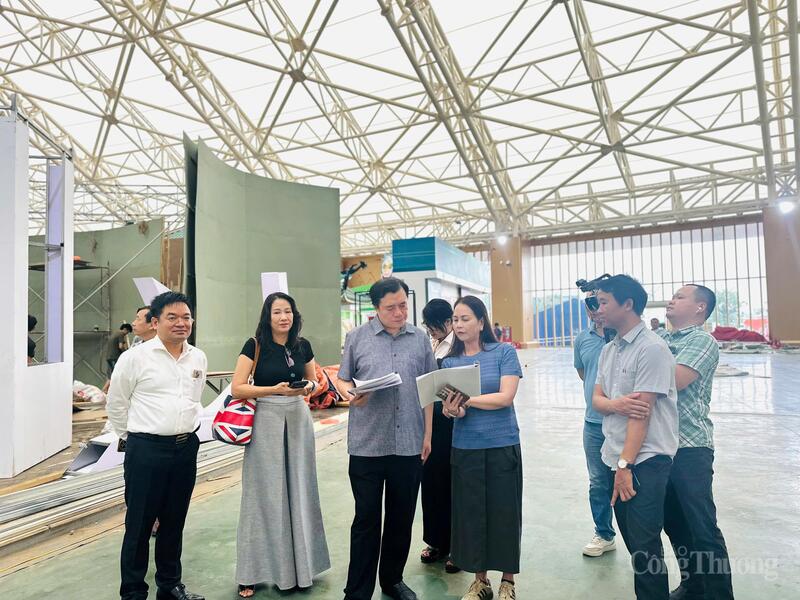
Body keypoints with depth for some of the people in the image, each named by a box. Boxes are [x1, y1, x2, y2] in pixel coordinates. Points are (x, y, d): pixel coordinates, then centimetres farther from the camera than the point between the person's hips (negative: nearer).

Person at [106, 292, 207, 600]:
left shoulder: (199, 358, 5)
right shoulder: (135, 357, -9)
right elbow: (116, 404, 0)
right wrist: (133, 438, 6)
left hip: (186, 448, 5)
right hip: (146, 450, -4)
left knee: (174, 522, 17)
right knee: (139, 524, 7)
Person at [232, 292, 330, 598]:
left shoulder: (303, 346, 5)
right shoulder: (255, 345, -6)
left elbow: (313, 380, 17)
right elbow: (237, 388, -9)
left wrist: (308, 386, -6)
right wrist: (275, 389, -19)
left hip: (298, 418, 4)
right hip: (266, 421, -3)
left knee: (298, 489, 8)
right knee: (265, 493, 1)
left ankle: (299, 562, 25)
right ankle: (254, 571, 15)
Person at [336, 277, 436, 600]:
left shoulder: (421, 339, 5)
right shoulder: (357, 337, 0)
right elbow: (342, 380, 6)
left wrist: (428, 434, 6)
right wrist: (351, 394, -17)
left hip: (409, 445, 2)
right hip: (367, 445, -2)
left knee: (402, 518, 14)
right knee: (366, 519, 6)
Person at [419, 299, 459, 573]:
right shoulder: (428, 345, 9)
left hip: (450, 421, -6)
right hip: (428, 419, 7)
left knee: (451, 483, 5)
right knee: (431, 481, 14)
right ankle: (437, 542, 30)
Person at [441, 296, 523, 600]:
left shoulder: (504, 352, -5)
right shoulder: (449, 361, 5)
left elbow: (506, 397, -15)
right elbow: (451, 405, 0)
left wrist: (466, 399, -19)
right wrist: (453, 410, -22)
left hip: (502, 446, -3)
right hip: (465, 448, 3)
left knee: (504, 512, 8)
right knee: (469, 512, 10)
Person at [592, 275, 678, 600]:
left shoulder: (652, 348, -15)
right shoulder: (608, 350, 11)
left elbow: (641, 412, -18)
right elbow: (597, 399, 9)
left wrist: (625, 465, -17)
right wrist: (614, 404, -16)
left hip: (646, 460, -8)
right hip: (615, 456, 8)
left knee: (644, 546, -1)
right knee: (631, 537, 17)